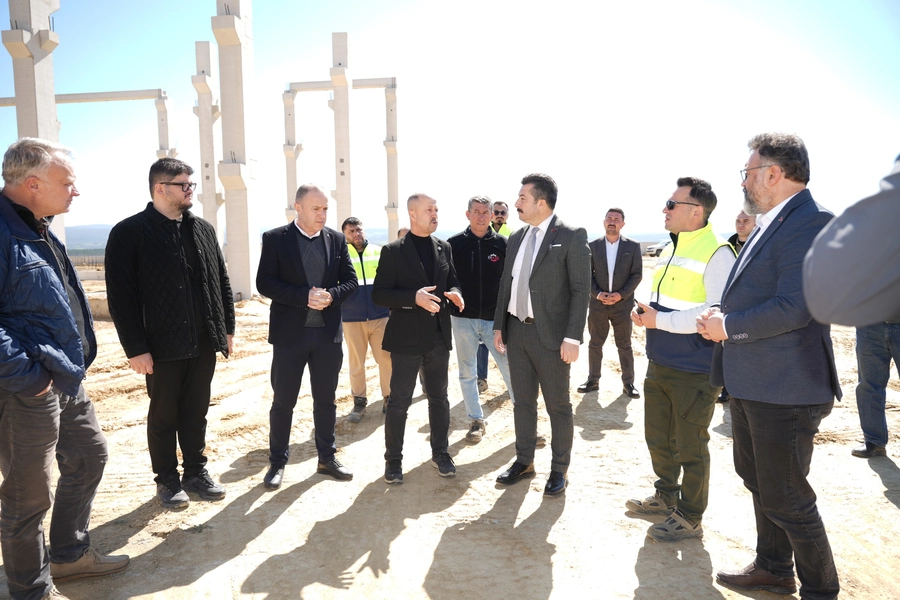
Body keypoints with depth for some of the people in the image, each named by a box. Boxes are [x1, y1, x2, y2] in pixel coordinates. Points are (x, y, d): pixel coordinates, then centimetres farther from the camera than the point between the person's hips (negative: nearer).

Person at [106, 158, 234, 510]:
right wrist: (135, 348, -14)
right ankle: (167, 480, 27)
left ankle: (196, 472, 30)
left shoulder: (204, 230, 9)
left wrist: (227, 329, 9)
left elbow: (222, 282, 12)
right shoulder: (129, 233, -8)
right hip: (162, 346, -4)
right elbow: (120, 296, -11)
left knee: (197, 412, 15)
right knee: (164, 415, 11)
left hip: (204, 343, 5)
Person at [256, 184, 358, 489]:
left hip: (329, 332, 3)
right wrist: (304, 296, -21)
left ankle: (327, 458, 28)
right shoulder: (274, 238, -4)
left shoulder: (337, 239, 6)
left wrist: (331, 295, -15)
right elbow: (265, 283, -10)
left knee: (326, 400, 13)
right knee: (283, 402, 7)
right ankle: (277, 462, 23)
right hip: (290, 332, -3)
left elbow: (350, 280, 6)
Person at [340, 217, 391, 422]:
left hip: (380, 316, 1)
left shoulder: (380, 252, 4)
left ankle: (389, 398, 21)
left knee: (386, 359, 4)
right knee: (356, 363, 8)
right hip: (352, 319, -1)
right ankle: (359, 401, 22)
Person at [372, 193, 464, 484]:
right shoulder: (393, 251, -7)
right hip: (406, 338, -4)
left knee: (439, 398, 15)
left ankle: (440, 453, 30)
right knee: (399, 402, 4)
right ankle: (393, 459, 20)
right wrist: (414, 297, -25)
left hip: (438, 337, 5)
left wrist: (454, 294, -8)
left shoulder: (444, 248, 8)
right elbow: (379, 294, -11)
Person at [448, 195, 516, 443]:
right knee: (467, 373, 11)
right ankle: (476, 420, 26)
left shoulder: (502, 244, 0)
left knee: (511, 369, -1)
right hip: (463, 319, 1)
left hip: (496, 319, -1)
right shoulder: (454, 244, 1)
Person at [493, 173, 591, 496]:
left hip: (550, 335, -6)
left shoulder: (571, 237, -9)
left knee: (558, 406, 7)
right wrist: (499, 325, 10)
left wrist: (572, 337, -17)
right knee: (522, 401, 16)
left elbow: (581, 289, -12)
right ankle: (524, 461, 31)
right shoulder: (516, 238, 11)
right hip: (516, 330, 6)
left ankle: (559, 469, 23)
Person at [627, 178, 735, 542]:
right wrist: (644, 313, 0)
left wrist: (660, 320, -23)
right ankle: (665, 497, 41)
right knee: (658, 439, 20)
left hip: (694, 372, -8)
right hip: (659, 365, 9)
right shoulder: (669, 251, 12)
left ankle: (690, 518, 26)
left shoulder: (717, 253, -17)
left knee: (690, 447, 8)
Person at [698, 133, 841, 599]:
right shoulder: (768, 224, 13)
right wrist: (722, 316, 2)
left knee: (786, 499, 3)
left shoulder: (810, 223, -19)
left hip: (785, 390, -11)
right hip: (750, 383, 11)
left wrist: (728, 327, -16)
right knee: (758, 480, 24)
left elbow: (794, 308, -28)